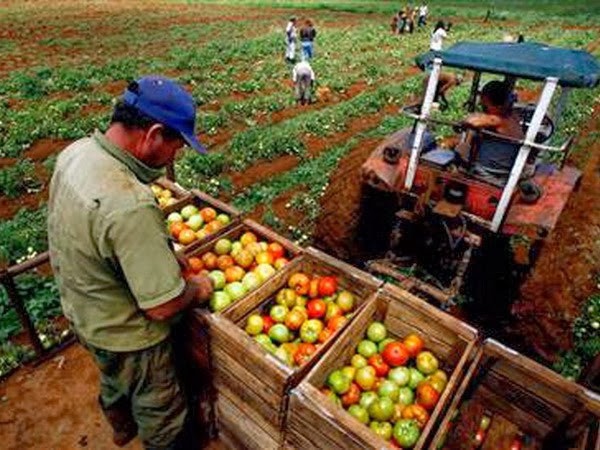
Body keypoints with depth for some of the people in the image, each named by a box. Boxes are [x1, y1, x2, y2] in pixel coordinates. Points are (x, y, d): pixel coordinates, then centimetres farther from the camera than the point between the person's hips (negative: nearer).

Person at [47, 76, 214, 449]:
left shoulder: (75, 152, -12)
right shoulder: (130, 206, -41)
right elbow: (164, 306, -34)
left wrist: (165, 256, 1)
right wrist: (199, 288, -12)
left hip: (83, 312, 9)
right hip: (126, 334, -9)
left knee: (115, 379, 37)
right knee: (161, 413, 21)